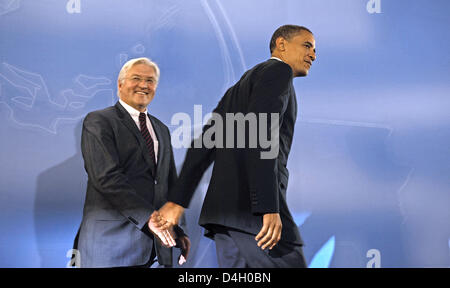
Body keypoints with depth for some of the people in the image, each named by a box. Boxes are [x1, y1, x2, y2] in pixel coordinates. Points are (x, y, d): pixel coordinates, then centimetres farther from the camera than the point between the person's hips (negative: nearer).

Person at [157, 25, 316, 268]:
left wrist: (177, 200, 16)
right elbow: (260, 136, -18)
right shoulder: (278, 71, -1)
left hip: (224, 207, 9)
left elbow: (204, 144, 20)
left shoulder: (241, 86, 27)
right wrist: (269, 208, -24)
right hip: (253, 210, -9)